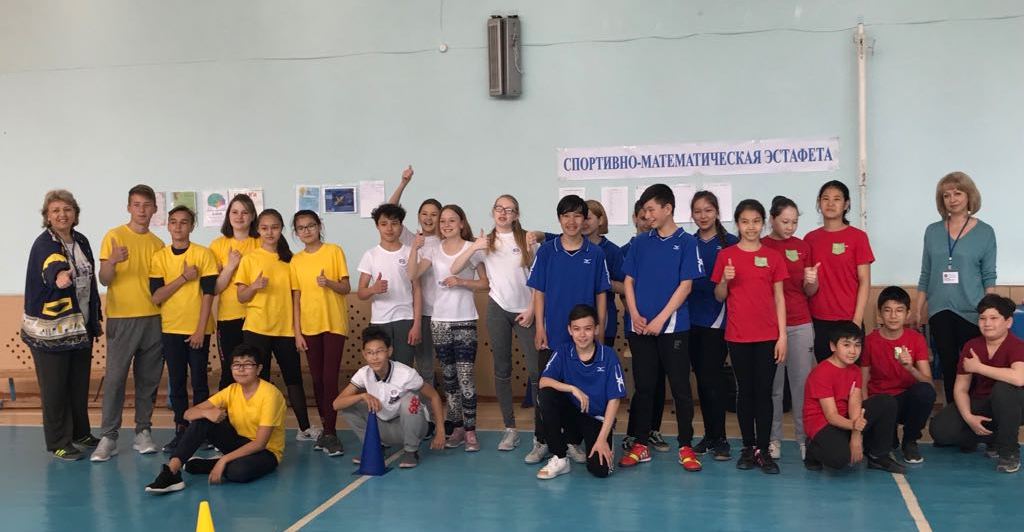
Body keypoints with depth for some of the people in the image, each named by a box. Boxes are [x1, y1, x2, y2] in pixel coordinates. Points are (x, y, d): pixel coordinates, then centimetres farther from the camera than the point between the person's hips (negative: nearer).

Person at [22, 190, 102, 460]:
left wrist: (96, 320, 16)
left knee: (80, 384, 15)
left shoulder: (82, 241, 7)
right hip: (50, 328, -6)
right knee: (55, 387, 1)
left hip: (81, 326, 6)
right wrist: (59, 275, -62)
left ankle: (80, 432, 30)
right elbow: (51, 265, -39)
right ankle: (58, 443, 12)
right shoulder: (43, 243, -14)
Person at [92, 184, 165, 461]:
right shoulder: (114, 236, -1)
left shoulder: (157, 244, 11)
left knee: (148, 379, 6)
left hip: (153, 319, 4)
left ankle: (143, 432, 14)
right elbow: (103, 280, -6)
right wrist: (112, 262, -26)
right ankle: (108, 436, 1)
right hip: (122, 318, -4)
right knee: (115, 378, -4)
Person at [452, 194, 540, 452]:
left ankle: (541, 429, 2)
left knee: (536, 369, -7)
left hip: (525, 310, -2)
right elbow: (455, 269, -2)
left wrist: (531, 309, -5)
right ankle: (510, 429, 14)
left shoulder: (526, 239, 0)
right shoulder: (485, 242, 6)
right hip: (498, 308, 2)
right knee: (502, 370, 6)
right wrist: (473, 248, -17)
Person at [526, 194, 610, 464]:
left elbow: (601, 294, 6)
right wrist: (539, 328, -4)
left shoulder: (595, 254, 2)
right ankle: (542, 442, 15)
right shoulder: (546, 251, 1)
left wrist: (600, 328, 2)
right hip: (552, 335, 0)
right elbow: (538, 292, 2)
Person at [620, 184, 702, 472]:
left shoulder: (686, 243, -2)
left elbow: (686, 285, -7)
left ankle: (686, 446, 12)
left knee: (680, 387, 2)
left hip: (673, 327, -3)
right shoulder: (640, 242, 9)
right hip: (640, 327, 3)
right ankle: (640, 445, 17)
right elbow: (629, 280, 10)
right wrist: (634, 314, -5)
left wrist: (660, 319, -13)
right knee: (644, 387, 9)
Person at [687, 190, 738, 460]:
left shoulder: (730, 243, -1)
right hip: (692, 319, 4)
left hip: (717, 319, -4)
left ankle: (719, 439, 1)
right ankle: (709, 435, 18)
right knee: (701, 378, 9)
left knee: (711, 377, -8)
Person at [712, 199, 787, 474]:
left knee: (764, 392, 1)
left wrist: (782, 335, -2)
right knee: (745, 390, 7)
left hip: (767, 336, 0)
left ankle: (764, 450, 6)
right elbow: (719, 296, 7)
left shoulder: (772, 256, 4)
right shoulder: (726, 255, 3)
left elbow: (779, 297, 4)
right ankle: (748, 447, 14)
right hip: (738, 336, 0)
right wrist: (725, 280, -15)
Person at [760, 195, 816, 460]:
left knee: (803, 382, 1)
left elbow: (808, 291, 8)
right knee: (772, 384, 5)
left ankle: (805, 438, 9)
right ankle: (773, 439, 13)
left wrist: (810, 282, -12)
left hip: (800, 324, 1)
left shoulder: (802, 247, 7)